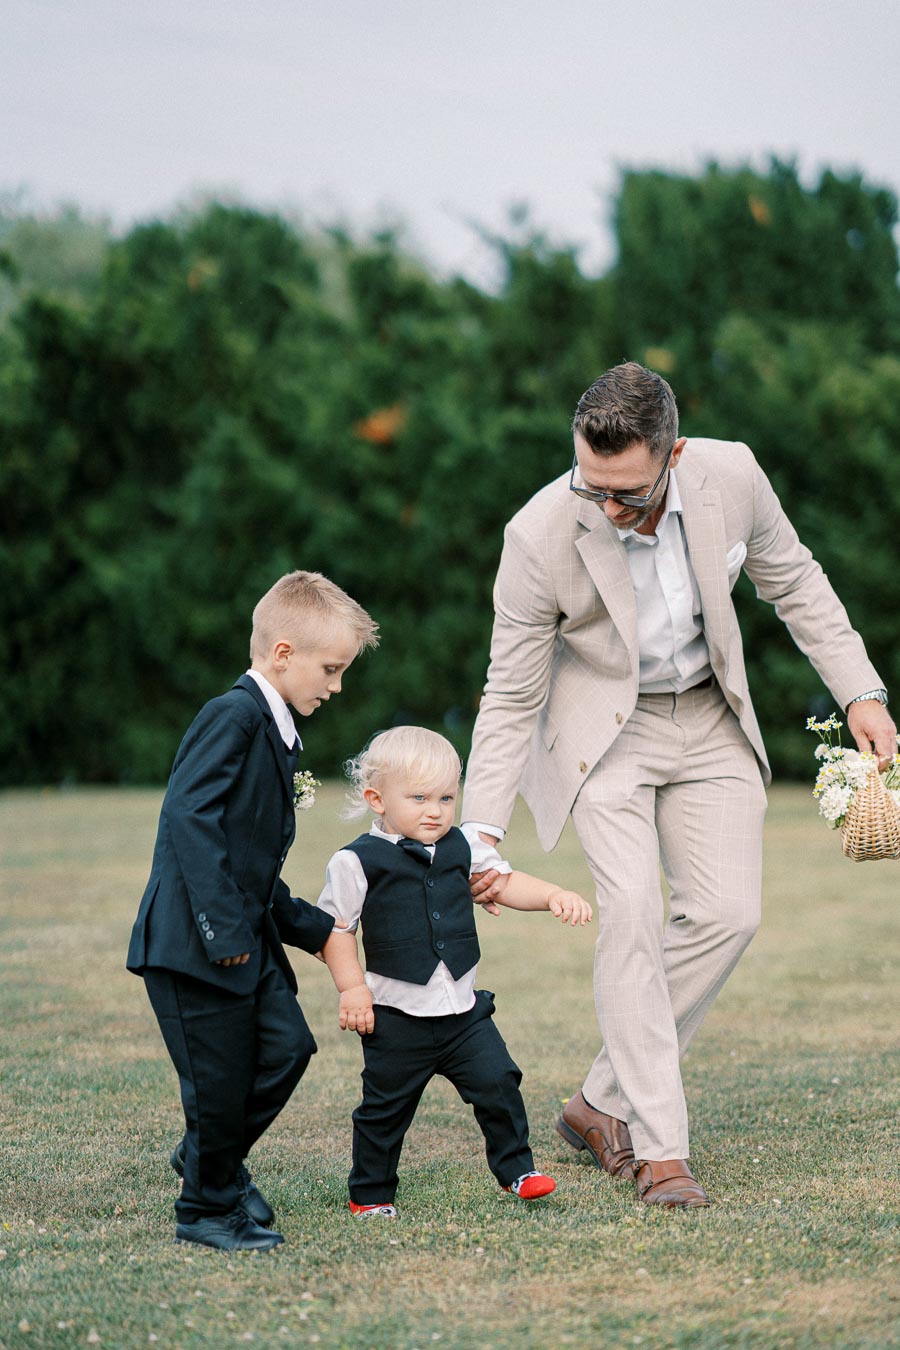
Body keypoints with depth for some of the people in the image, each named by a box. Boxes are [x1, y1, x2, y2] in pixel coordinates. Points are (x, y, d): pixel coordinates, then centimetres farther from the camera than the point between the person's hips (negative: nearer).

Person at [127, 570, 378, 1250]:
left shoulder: (280, 736, 17)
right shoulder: (233, 716, -14)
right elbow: (189, 815, -24)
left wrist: (315, 929, 17)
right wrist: (223, 929, -25)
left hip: (247, 938, 9)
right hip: (194, 942, -9)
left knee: (287, 1046, 0)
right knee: (221, 1079, -3)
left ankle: (210, 1156, 23)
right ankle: (207, 1207, 17)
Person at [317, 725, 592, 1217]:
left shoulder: (460, 850, 6)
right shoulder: (358, 862, -9)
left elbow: (504, 882, 16)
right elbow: (333, 927, -6)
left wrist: (554, 895, 0)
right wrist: (351, 987, -11)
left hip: (462, 1009, 4)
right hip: (397, 1015, -4)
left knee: (498, 1083, -2)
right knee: (386, 1107, 6)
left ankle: (515, 1168, 15)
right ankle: (370, 1194, 20)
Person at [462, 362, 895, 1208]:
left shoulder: (730, 475, -20)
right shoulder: (540, 535, -26)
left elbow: (792, 579, 1)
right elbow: (510, 697, -16)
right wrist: (481, 830, -21)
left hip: (708, 720, 4)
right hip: (602, 726, -4)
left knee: (726, 913, -6)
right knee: (632, 909, -19)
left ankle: (602, 1105, 7)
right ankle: (660, 1149, -14)